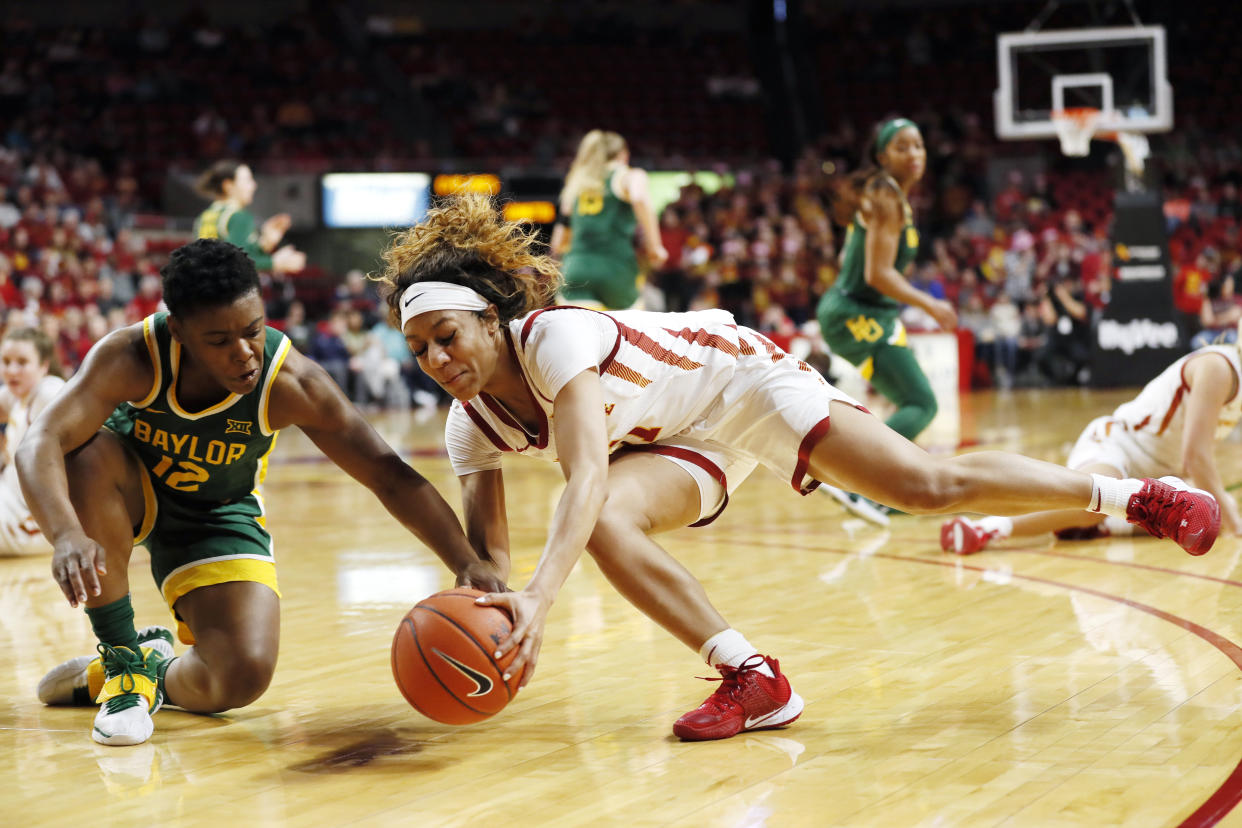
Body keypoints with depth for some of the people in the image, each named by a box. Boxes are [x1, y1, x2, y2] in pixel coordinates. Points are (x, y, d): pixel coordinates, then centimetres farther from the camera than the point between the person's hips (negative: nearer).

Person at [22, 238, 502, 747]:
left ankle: (161, 675, 13)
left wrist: (466, 561, -34)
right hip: (131, 498, 0)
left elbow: (388, 475, -23)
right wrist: (67, 535, -61)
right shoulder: (133, 357, -31)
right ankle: (124, 657, -20)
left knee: (244, 675, -24)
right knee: (90, 457, -36)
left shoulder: (290, 383, -28)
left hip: (218, 516, 0)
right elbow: (40, 445, -42)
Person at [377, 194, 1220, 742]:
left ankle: (1130, 494, 11)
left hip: (733, 372, -5)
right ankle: (754, 681, -15)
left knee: (928, 484, -10)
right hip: (683, 444, 5)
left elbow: (589, 473, -47)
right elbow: (486, 550, -7)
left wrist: (538, 597, -60)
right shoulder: (472, 426, -12)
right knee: (602, 523, -26)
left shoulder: (554, 337, -34)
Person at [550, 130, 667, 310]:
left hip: (576, 268, 3)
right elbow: (639, 199, -18)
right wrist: (654, 246, -12)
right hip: (616, 267, -3)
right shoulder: (628, 176, 7)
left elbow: (558, 244, 21)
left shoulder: (575, 185, 21)